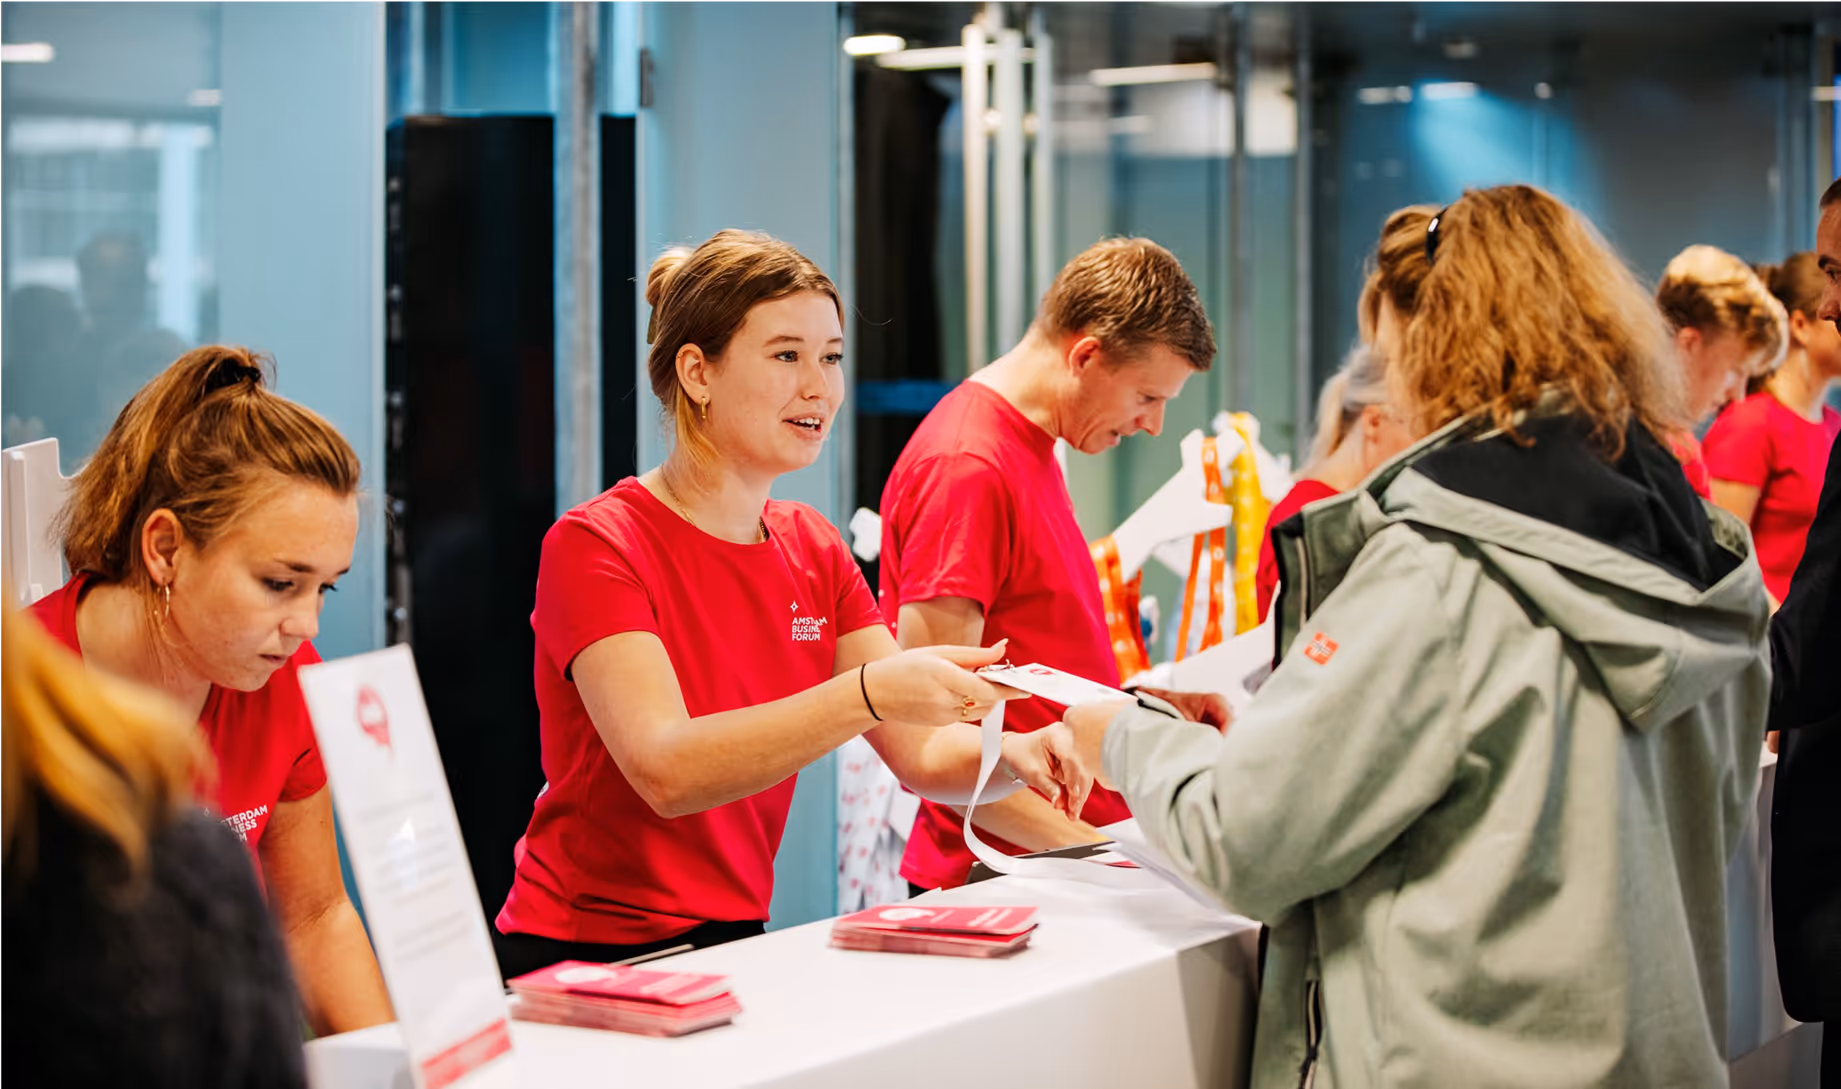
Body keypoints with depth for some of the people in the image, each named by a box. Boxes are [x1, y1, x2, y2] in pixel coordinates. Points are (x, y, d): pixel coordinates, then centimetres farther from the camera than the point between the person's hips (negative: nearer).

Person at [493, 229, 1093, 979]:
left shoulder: (812, 549, 11)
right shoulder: (593, 545, -10)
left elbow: (922, 754, 3)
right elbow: (665, 770, -25)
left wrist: (1011, 754, -19)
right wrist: (868, 692, -35)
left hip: (733, 944, 6)